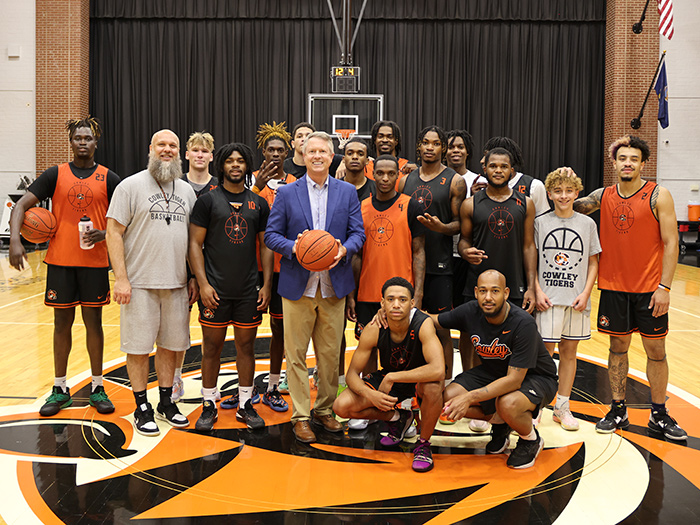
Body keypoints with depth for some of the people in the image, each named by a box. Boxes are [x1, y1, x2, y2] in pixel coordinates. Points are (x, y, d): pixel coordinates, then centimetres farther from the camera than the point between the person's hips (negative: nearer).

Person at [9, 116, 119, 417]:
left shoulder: (108, 178, 3)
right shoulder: (55, 175, 4)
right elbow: (22, 204, -2)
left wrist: (104, 234, -16)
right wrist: (14, 239, -17)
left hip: (94, 261, 0)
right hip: (60, 260, 1)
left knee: (93, 321, 6)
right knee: (62, 322, 7)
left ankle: (97, 387, 16)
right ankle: (60, 389, 18)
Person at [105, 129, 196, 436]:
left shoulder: (186, 190, 13)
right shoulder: (131, 186, -2)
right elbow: (114, 232, -7)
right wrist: (121, 278, -14)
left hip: (177, 283, 5)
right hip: (139, 283, -4)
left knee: (171, 344, 11)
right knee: (139, 346, 2)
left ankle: (166, 403, 24)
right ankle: (142, 408, 15)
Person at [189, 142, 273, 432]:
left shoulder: (258, 203, 8)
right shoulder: (207, 201, 0)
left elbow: (266, 245, 9)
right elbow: (195, 244, -3)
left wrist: (266, 285, 2)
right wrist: (203, 283, -11)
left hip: (249, 290, 3)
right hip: (215, 290, -2)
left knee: (247, 345, 9)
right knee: (212, 346, 5)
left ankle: (245, 404, 21)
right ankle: (209, 405, 18)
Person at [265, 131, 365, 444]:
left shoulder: (347, 192, 8)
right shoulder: (287, 193, 4)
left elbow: (358, 232, 7)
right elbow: (271, 234, 3)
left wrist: (345, 249, -14)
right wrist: (292, 247, -16)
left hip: (334, 285, 1)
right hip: (298, 285, -1)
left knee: (331, 353, 8)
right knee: (296, 354, 2)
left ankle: (325, 410, 24)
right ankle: (301, 416, 13)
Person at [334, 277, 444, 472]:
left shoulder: (423, 324, -31)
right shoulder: (373, 330, -22)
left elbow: (438, 370, -46)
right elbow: (352, 373, -13)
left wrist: (391, 378, -39)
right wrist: (370, 394, -35)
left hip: (420, 378, -3)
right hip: (388, 378, 4)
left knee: (433, 386, -40)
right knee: (341, 406, -14)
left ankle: (423, 445, -11)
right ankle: (397, 418, 12)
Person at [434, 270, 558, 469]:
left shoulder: (523, 323, -31)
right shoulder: (471, 311, -16)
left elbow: (514, 380, -33)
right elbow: (434, 320, 0)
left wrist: (470, 397, -39)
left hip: (536, 377, -5)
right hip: (493, 371, 6)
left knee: (508, 404, -38)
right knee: (449, 397, -16)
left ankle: (531, 440, -2)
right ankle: (500, 422, 12)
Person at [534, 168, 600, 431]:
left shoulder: (587, 223, 5)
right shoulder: (540, 222, 1)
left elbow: (593, 263, 8)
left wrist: (586, 293, -4)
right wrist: (538, 291, -8)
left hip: (576, 299, 2)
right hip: (547, 298, -2)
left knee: (569, 351, 8)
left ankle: (562, 407, 19)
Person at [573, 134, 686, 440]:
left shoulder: (658, 196, -6)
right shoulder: (602, 196, 4)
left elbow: (671, 243, -8)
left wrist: (664, 287, -13)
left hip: (650, 288, -2)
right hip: (613, 286, 3)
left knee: (655, 349, 5)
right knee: (618, 347, 10)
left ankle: (659, 415, 19)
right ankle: (618, 411, 22)